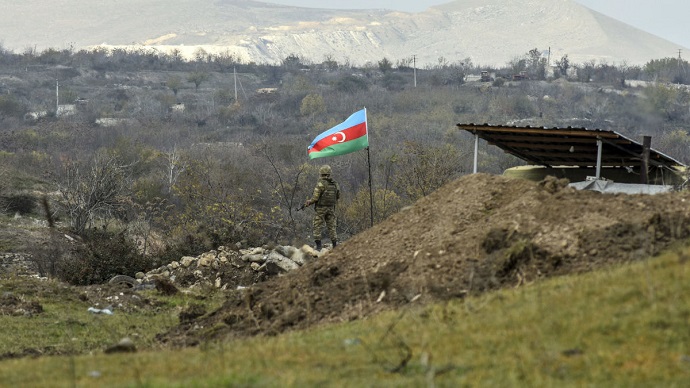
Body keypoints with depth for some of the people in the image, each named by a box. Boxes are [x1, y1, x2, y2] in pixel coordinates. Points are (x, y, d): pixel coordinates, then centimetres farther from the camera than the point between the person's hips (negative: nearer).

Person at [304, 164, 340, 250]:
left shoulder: (321, 184, -15)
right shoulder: (335, 184, 2)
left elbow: (315, 197, -16)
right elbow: (338, 196, 12)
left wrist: (308, 202, 1)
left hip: (321, 209, -5)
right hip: (331, 208, 5)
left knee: (318, 227, 1)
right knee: (331, 227, 11)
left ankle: (318, 246, -4)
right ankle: (335, 245, 8)